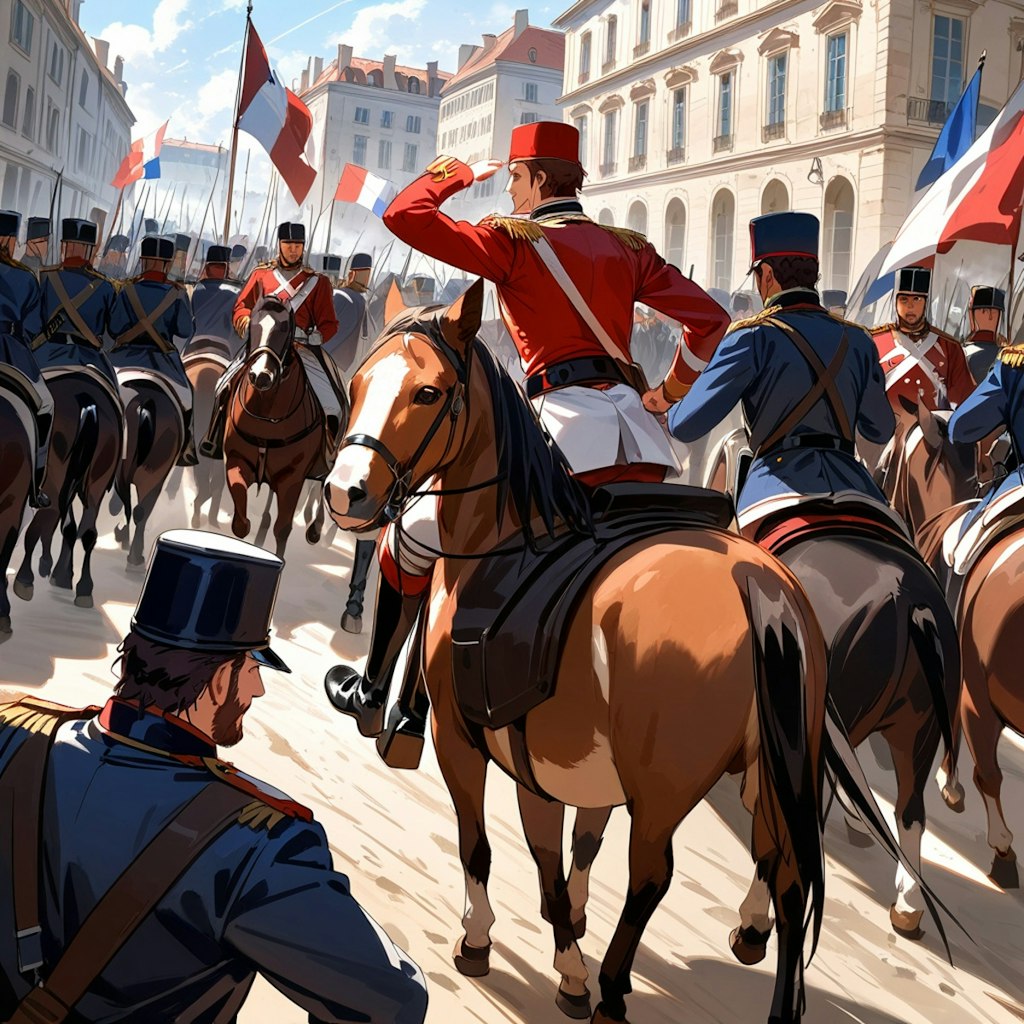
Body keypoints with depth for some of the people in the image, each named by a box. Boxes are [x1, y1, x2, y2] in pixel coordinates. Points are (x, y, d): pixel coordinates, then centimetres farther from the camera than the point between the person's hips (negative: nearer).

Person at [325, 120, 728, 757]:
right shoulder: (628, 247, 18)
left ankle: (376, 697, 18)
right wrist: (671, 391, 28)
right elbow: (711, 319, 15)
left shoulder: (515, 240, 3)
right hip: (642, 443, 6)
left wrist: (457, 172, 20)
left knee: (416, 536, 9)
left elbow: (404, 214, 2)